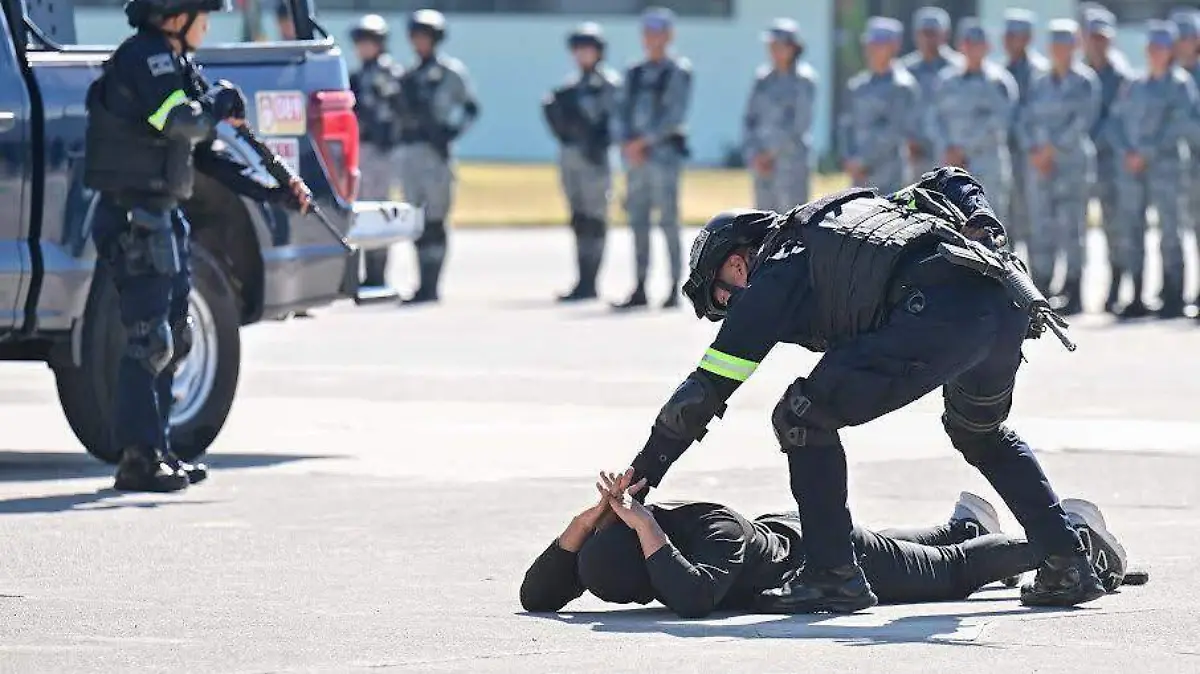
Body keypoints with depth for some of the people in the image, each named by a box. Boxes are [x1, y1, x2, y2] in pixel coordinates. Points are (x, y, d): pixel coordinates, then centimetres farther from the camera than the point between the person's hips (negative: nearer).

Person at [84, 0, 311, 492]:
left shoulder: (175, 63, 17)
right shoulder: (144, 56, -13)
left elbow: (204, 152, 20)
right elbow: (182, 122, -28)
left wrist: (273, 192, 15)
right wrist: (222, 102, -8)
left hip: (162, 219, 10)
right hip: (134, 221, -10)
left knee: (173, 340, 14)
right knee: (149, 341, -11)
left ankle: (156, 452, 20)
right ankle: (139, 459, -9)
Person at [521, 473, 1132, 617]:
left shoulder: (714, 534, -45)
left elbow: (693, 599, -63)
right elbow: (535, 598, -26)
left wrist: (643, 528, -60)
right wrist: (579, 525, -41)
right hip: (778, 534, 6)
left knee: (952, 569, 20)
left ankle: (1074, 530, 43)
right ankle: (968, 523, 68)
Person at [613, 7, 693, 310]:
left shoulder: (679, 72, -1)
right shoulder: (634, 74, 16)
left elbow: (676, 114, -11)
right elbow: (623, 112, 11)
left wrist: (644, 141, -15)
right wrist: (626, 143, -7)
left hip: (665, 151, -6)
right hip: (636, 155, 6)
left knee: (668, 222, -7)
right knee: (638, 222, 4)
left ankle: (675, 290, -6)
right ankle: (640, 291, 6)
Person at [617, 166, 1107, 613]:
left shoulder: (774, 275, 16)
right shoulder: (859, 210, 38)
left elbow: (704, 392, 15)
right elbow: (950, 183, 35)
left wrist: (639, 478, 21)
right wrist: (985, 231, 16)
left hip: (938, 313, -8)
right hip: (1008, 303, 8)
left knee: (802, 418, 5)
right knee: (981, 433, 35)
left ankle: (833, 575, 2)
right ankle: (1067, 566, 28)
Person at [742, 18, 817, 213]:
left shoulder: (804, 78, -6)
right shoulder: (764, 78, 12)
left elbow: (798, 122, -13)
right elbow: (750, 120, 10)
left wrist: (771, 152, -12)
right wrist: (754, 155, -3)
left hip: (793, 158, -6)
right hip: (764, 162, 6)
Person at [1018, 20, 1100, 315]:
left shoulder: (1085, 81, 0)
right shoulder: (1039, 83, 15)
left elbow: (1082, 120, -9)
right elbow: (1027, 120, 10)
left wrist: (1052, 148, -12)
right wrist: (1033, 152, -6)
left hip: (1073, 161, -5)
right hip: (1040, 165, 5)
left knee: (1071, 226, -8)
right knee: (1041, 227, 2)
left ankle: (1073, 294, -6)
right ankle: (1040, 290, 5)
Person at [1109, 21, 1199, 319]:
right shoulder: (1134, 86, 15)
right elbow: (1117, 119, 12)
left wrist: (1147, 153, -14)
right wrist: (1127, 152, -5)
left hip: (1166, 164, -5)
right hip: (1133, 168, 5)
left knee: (1169, 230, -7)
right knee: (1130, 233, 3)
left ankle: (1174, 300, -4)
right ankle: (1137, 299, 9)